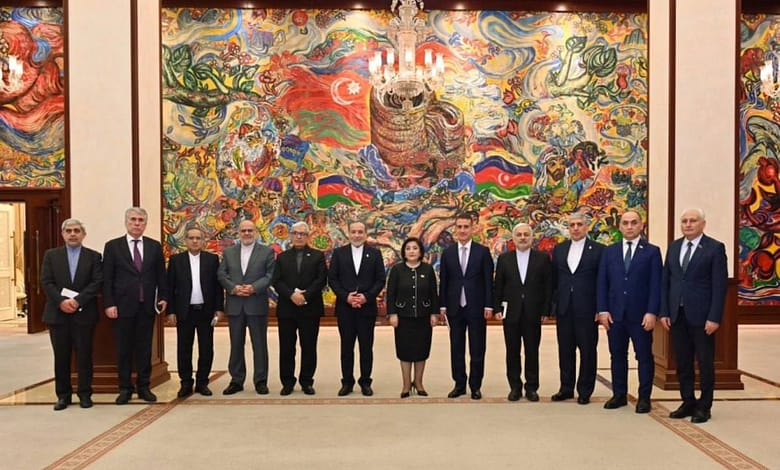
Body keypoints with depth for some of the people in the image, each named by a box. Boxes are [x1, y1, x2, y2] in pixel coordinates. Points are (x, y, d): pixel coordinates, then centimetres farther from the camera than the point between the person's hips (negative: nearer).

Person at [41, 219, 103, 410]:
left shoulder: (94, 256, 5)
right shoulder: (51, 255, 9)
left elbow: (97, 283, -5)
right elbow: (46, 282, 0)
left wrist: (77, 300, -16)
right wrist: (61, 301, -14)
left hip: (84, 313, -1)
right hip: (57, 313, 1)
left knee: (84, 355, 3)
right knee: (61, 356, 6)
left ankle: (85, 394, 12)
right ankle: (63, 395, 16)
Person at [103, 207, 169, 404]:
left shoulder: (154, 246, 7)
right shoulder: (113, 246, 2)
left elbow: (161, 275, 9)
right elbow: (107, 279, -1)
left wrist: (163, 297, -1)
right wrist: (109, 304, -8)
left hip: (147, 306, 2)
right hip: (123, 306, -1)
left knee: (145, 348, 8)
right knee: (124, 349, 7)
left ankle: (144, 386, 17)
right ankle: (125, 388, 17)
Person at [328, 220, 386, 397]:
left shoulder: (375, 253, 4)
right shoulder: (338, 253, 5)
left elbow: (380, 280, 1)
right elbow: (332, 279, 1)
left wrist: (366, 296, -12)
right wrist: (346, 296, -12)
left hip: (367, 307, 0)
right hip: (345, 307, 0)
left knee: (366, 347, 5)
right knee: (346, 347, 7)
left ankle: (365, 382, 16)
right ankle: (347, 382, 17)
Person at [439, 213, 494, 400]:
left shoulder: (483, 251, 0)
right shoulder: (447, 253, 6)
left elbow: (489, 281, -2)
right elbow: (443, 281, 6)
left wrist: (489, 305, -7)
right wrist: (442, 305, 2)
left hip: (476, 307, -2)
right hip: (455, 307, 2)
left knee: (477, 349, 4)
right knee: (456, 348, 8)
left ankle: (475, 386, 15)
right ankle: (459, 384, 18)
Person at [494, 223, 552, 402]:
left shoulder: (543, 258, 2)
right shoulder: (504, 259, 5)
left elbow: (548, 286, 1)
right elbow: (498, 286, 5)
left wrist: (545, 311, -4)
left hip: (533, 313, -1)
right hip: (511, 312, 1)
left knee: (532, 352, 6)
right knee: (512, 352, 7)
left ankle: (532, 387, 16)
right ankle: (515, 386, 17)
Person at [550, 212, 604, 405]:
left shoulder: (598, 250, -2)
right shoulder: (558, 249, 9)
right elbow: (554, 279, 10)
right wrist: (553, 303, 5)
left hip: (587, 309, -3)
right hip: (563, 308, 3)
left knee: (587, 350, 5)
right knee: (565, 350, 10)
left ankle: (585, 391, 16)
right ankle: (566, 388, 21)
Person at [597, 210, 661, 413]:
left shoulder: (652, 251, 2)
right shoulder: (609, 251, 9)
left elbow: (655, 285, -4)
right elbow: (602, 283, 6)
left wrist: (652, 312, -11)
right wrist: (602, 310, -2)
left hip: (641, 315, -2)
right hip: (615, 314, 3)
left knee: (644, 357, 5)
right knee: (617, 356, 9)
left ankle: (644, 397, 15)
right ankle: (619, 395, 20)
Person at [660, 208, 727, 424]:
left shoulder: (715, 248, -4)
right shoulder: (674, 247, 10)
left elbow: (719, 285, -8)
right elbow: (665, 281, 10)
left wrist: (714, 317, -14)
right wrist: (664, 312, 4)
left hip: (701, 316, -4)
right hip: (677, 315, 5)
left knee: (705, 363, 5)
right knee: (683, 363, 11)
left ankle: (704, 407, 17)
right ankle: (688, 402, 23)